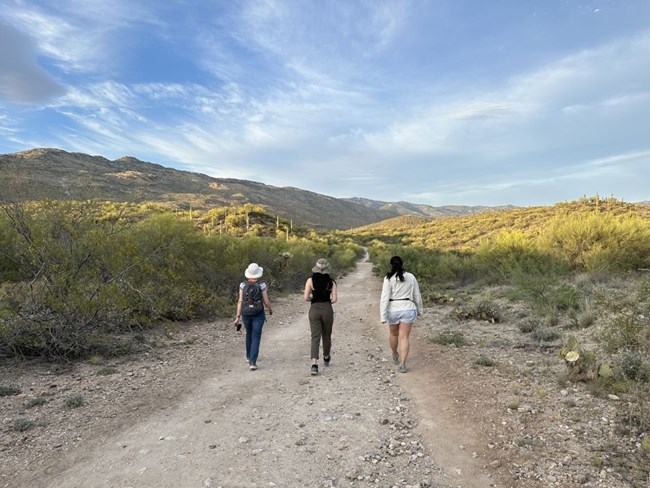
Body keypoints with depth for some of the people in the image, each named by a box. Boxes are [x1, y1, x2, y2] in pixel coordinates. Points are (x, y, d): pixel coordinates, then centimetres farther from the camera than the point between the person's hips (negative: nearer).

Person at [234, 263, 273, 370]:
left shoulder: (243, 284, -3)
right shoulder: (262, 284, -10)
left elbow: (240, 301, -7)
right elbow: (266, 302, -7)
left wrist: (238, 316, -5)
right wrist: (270, 309, 13)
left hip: (246, 313, 3)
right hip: (258, 314, -3)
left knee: (249, 334, 24)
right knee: (256, 337, 0)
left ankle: (249, 357, 39)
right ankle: (252, 362, -11)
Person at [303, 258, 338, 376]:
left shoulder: (310, 280, -5)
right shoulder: (331, 282, -4)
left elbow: (306, 298, -9)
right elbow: (334, 299, -9)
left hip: (314, 310, -1)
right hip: (327, 310, 1)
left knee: (315, 337, -1)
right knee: (326, 336, 20)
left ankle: (314, 364, -15)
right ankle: (326, 358, 41)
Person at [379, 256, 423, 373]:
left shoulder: (388, 278, -8)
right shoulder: (411, 277, 2)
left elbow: (385, 298, -14)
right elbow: (417, 296, 8)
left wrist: (383, 316, -13)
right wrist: (419, 310, 22)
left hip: (393, 310, -1)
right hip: (408, 309, 1)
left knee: (393, 333, 22)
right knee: (404, 337, 2)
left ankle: (395, 356, 42)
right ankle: (402, 364, -9)